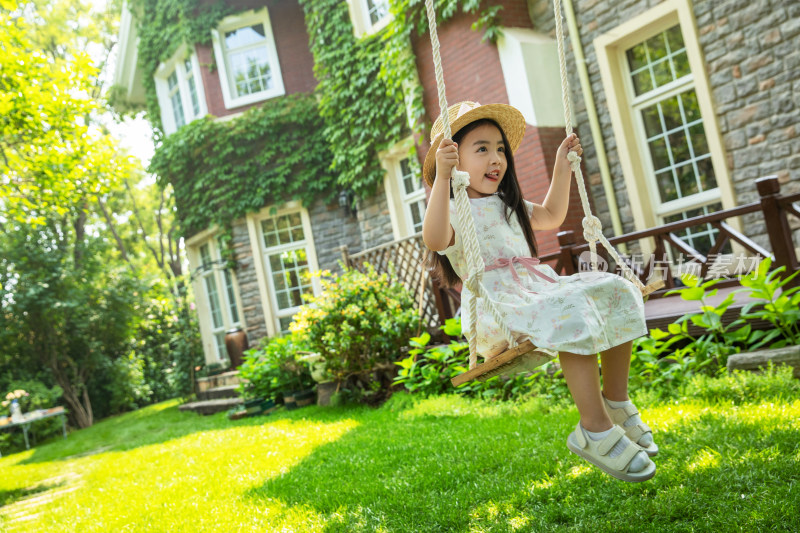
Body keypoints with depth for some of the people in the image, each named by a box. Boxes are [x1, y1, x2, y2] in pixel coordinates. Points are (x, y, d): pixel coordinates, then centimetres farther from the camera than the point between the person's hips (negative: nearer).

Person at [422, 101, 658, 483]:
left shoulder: (507, 205, 28)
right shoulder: (455, 210, -1)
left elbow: (552, 216, 42)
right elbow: (434, 239, -26)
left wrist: (562, 165, 37)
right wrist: (442, 177, -33)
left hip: (537, 289, 9)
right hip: (496, 306, -9)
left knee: (617, 292, -6)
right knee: (572, 311, -35)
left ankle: (615, 400, 1)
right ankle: (595, 429, -30)